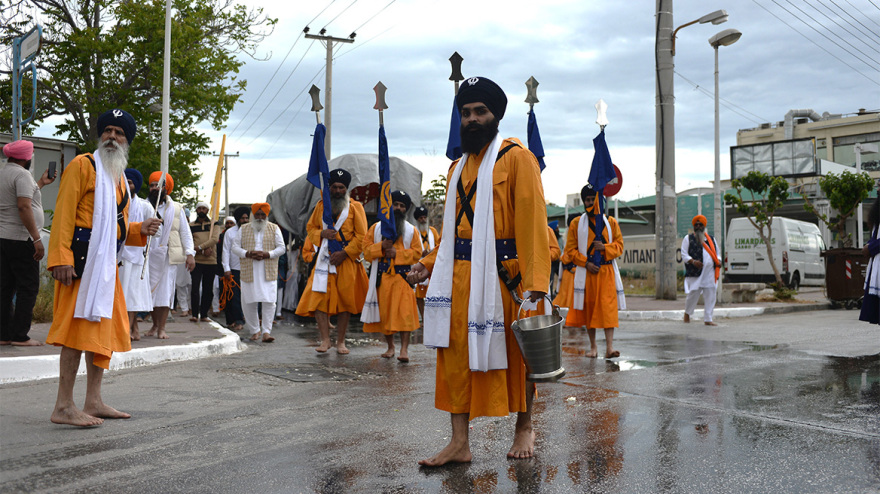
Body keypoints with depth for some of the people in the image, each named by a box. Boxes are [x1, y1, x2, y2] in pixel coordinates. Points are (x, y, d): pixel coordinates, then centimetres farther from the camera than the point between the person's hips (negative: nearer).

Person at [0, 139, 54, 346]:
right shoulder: (22, 174, -11)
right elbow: (24, 206, -21)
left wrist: (41, 183, 35)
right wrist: (37, 239, -22)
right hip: (20, 239, -9)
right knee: (28, 287, -4)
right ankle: (20, 335, -4)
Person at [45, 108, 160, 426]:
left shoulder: (119, 179, 23)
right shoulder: (83, 165, -3)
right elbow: (64, 214, -11)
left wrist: (140, 230, 8)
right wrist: (61, 258, -21)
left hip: (107, 262, 9)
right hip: (82, 258, -9)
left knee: (105, 328, 10)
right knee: (80, 326, -11)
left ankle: (93, 402, 18)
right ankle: (64, 406, -6)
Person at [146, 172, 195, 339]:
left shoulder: (176, 209, 9)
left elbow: (185, 233, 8)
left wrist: (190, 254, -1)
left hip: (169, 256, -1)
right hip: (149, 255, 1)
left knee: (165, 290, -4)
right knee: (151, 290, 3)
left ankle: (161, 328, 0)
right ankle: (155, 324, 18)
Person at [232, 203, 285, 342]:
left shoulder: (274, 229, 9)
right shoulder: (244, 229, 11)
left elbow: (281, 248, 4)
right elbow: (235, 248, 6)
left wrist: (266, 254, -12)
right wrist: (248, 254, -12)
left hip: (269, 272, -1)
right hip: (249, 272, 1)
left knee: (269, 302, -10)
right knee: (248, 303, 2)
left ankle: (266, 332, -6)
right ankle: (254, 331, 15)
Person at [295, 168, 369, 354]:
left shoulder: (355, 207, 2)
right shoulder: (321, 205, 11)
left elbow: (361, 236, -2)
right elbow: (310, 228, 17)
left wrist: (344, 253, -12)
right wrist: (321, 233, -5)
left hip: (347, 260, -2)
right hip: (325, 259, 2)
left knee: (345, 300, 2)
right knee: (320, 297, -9)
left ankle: (341, 342, 11)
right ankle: (325, 340, -3)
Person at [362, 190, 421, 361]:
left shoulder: (411, 230, 9)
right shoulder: (376, 227, 11)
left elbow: (416, 253, 3)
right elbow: (367, 250, 6)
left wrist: (397, 253, -11)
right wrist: (381, 246, -12)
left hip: (402, 276, -2)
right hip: (381, 276, 2)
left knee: (404, 312, -12)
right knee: (384, 312, 5)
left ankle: (404, 349, -13)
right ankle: (390, 346, 18)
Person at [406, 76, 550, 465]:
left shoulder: (516, 157, -4)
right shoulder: (458, 167, 18)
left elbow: (532, 221, -12)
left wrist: (535, 281, -20)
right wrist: (429, 264, 8)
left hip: (502, 274, -6)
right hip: (459, 276, 6)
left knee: (515, 353, 7)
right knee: (455, 354, 2)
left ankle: (524, 428, 27)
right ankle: (459, 442, 10)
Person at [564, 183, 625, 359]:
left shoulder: (610, 222, 9)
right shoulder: (576, 223, 6)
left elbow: (619, 245, 8)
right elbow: (570, 249, 4)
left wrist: (605, 247, -12)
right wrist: (586, 263, -9)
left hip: (607, 271, 0)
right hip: (586, 272, 0)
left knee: (608, 308, -10)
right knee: (588, 308, 3)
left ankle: (609, 347, -14)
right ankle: (593, 347, 12)